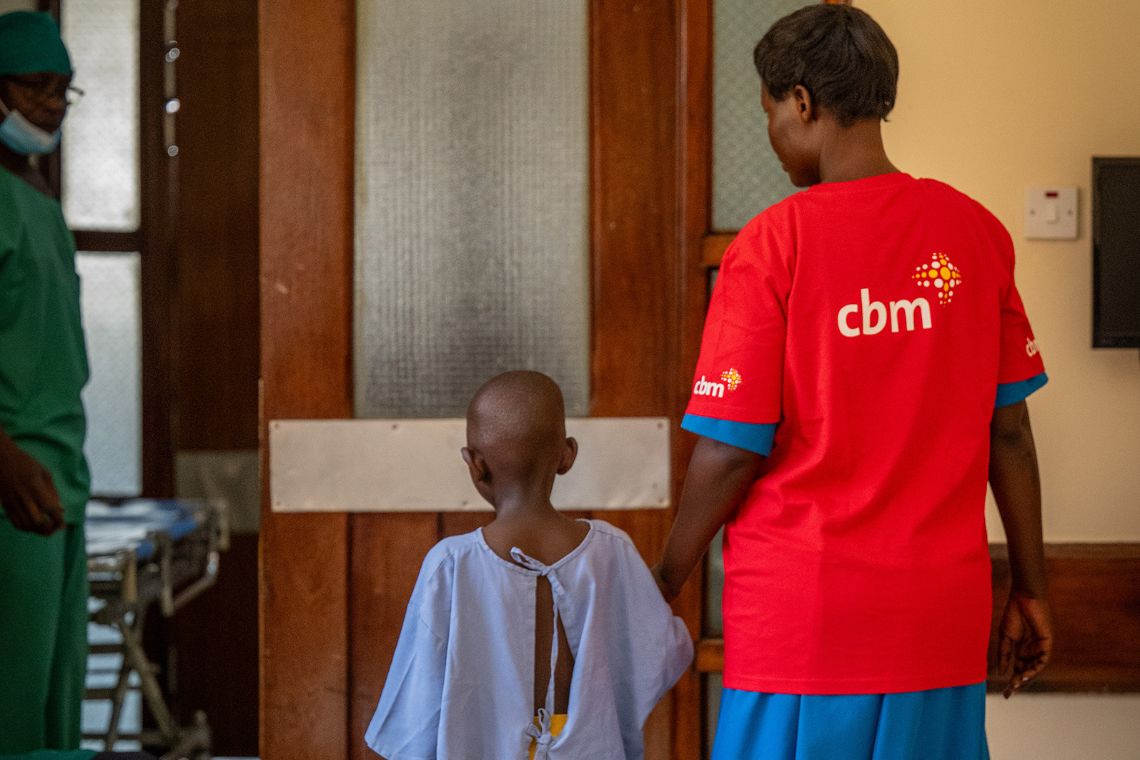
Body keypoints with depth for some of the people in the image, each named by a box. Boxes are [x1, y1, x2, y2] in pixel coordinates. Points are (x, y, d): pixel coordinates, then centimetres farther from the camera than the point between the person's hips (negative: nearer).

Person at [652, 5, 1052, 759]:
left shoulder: (772, 246, -10)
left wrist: (662, 586, 3)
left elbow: (730, 452, -10)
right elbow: (1009, 430, 5)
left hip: (804, 613, -4)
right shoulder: (974, 232, 2)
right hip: (942, 612, 4)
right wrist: (1030, 589, 14)